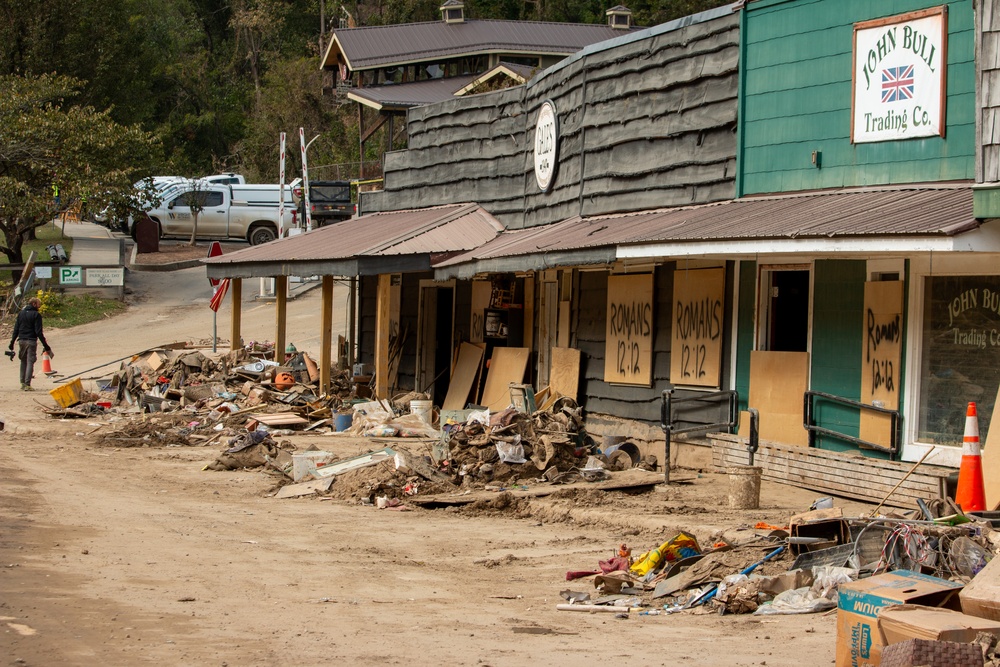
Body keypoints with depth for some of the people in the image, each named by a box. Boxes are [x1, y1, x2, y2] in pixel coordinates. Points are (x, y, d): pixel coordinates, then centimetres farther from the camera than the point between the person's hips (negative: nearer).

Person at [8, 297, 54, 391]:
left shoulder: (21, 313, 10)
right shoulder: (36, 315, -8)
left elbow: (16, 329, 10)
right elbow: (38, 332, -13)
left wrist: (12, 343, 14)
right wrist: (46, 347, -11)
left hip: (21, 341, 5)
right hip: (31, 341, -5)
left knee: (23, 362, 16)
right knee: (30, 362, -2)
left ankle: (23, 383, 15)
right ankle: (27, 384, -8)